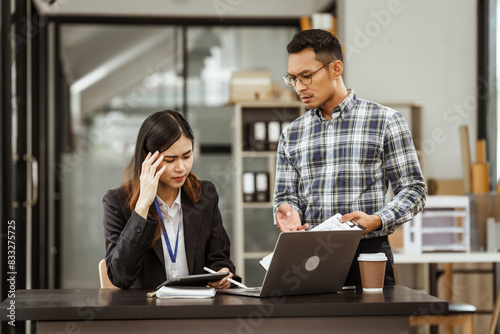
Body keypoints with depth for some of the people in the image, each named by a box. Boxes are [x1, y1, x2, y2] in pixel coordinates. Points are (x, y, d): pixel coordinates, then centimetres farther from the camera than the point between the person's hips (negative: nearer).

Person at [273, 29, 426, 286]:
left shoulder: (385, 121, 4)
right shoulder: (291, 134, 16)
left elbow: (413, 189, 3)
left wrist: (376, 221, -14)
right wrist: (287, 214, -6)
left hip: (368, 256, -3)